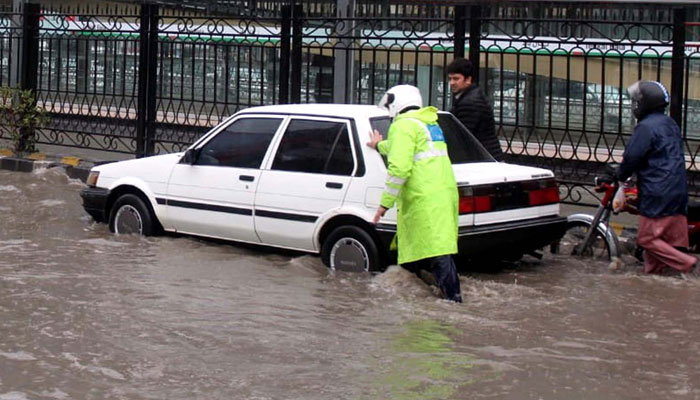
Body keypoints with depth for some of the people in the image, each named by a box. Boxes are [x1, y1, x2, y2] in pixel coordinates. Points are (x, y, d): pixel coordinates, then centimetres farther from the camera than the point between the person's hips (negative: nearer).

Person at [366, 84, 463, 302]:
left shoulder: (403, 125, -5)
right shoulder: (430, 123, 25)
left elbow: (399, 168, -17)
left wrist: (385, 202, -12)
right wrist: (380, 145, 65)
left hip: (425, 200, -10)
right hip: (444, 194, 10)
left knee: (438, 253, -14)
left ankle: (454, 298, -20)